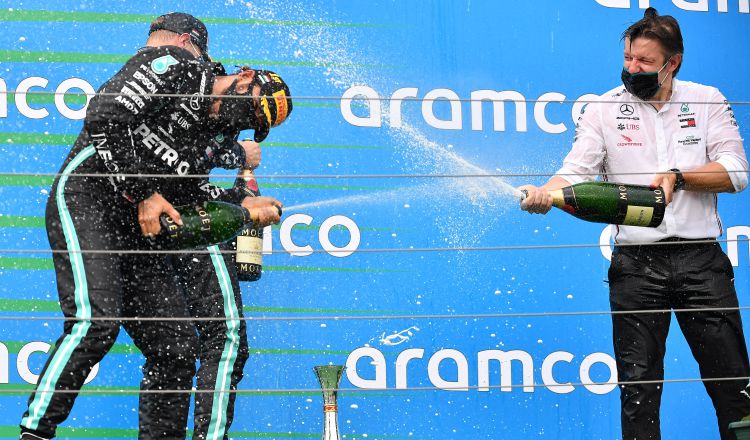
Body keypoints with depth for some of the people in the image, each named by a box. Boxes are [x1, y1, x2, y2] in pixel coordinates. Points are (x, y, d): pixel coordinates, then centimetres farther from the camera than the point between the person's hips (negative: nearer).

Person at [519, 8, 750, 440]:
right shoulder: (604, 109, 5)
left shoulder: (707, 101, 6)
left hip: (702, 259, 0)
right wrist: (545, 193, -27)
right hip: (637, 263, 0)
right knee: (639, 382, 2)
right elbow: (576, 171, -6)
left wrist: (677, 176, -14)